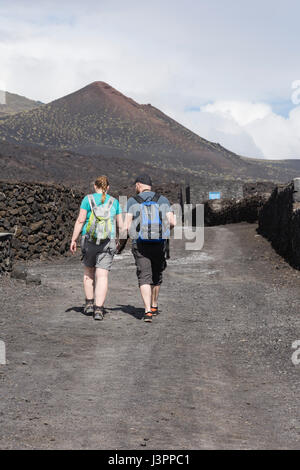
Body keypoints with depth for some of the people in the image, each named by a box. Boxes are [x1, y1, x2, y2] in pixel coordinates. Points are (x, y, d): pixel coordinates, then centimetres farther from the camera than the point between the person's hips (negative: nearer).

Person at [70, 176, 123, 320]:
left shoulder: (88, 199, 0)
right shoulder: (114, 202, 6)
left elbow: (80, 220, -7)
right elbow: (120, 225, 7)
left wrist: (74, 239, -3)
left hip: (89, 240, 0)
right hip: (108, 242, 0)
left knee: (89, 271, 20)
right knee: (102, 276, -3)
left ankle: (89, 303, 20)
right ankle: (98, 309, -13)